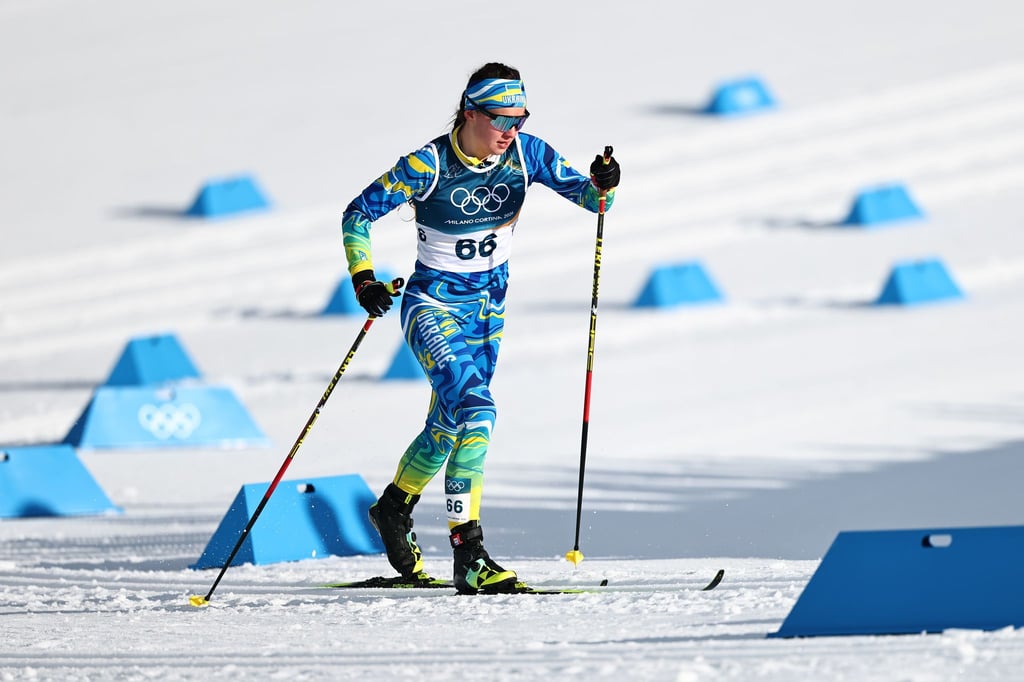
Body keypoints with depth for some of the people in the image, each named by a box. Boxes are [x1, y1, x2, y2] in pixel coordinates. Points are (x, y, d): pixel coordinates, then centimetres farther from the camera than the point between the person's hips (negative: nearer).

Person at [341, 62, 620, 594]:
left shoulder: (526, 154, -10)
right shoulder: (428, 166, -21)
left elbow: (587, 196, -9)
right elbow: (358, 214, -11)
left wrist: (602, 186, -32)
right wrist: (363, 280, -22)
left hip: (489, 308, 6)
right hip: (433, 307, -6)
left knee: (447, 428, 18)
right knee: (475, 411, -25)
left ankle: (393, 509, 48)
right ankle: (468, 557, -24)